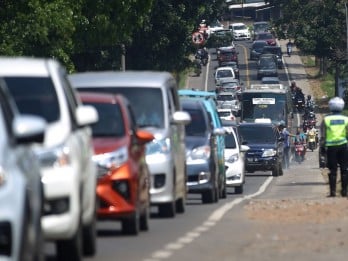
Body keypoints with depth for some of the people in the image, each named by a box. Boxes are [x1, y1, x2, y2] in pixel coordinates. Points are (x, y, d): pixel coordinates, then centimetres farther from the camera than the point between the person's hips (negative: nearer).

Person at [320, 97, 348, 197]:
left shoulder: (326, 119, -2)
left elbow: (323, 136, -3)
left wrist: (322, 147, 4)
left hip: (331, 147, -1)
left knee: (332, 170, 3)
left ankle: (333, 191, 0)